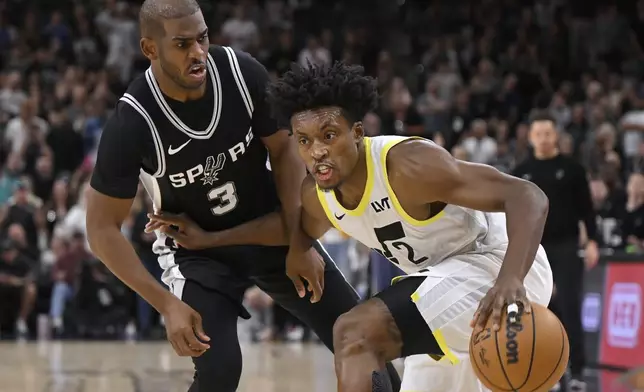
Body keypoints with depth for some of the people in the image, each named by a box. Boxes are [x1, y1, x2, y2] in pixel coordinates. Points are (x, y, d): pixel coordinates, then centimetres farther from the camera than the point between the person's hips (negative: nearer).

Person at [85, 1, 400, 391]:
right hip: (196, 246, -3)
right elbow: (103, 230, -21)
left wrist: (300, 244, -13)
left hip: (272, 229, 4)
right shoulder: (131, 123, -28)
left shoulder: (242, 73, -21)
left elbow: (285, 149, -7)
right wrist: (167, 305, -27)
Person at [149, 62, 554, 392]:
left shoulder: (407, 165, -28)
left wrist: (510, 279, -50)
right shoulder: (316, 194, -3)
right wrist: (210, 240, 12)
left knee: (356, 333, -25)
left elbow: (528, 197, -33)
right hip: (449, 274, 9)